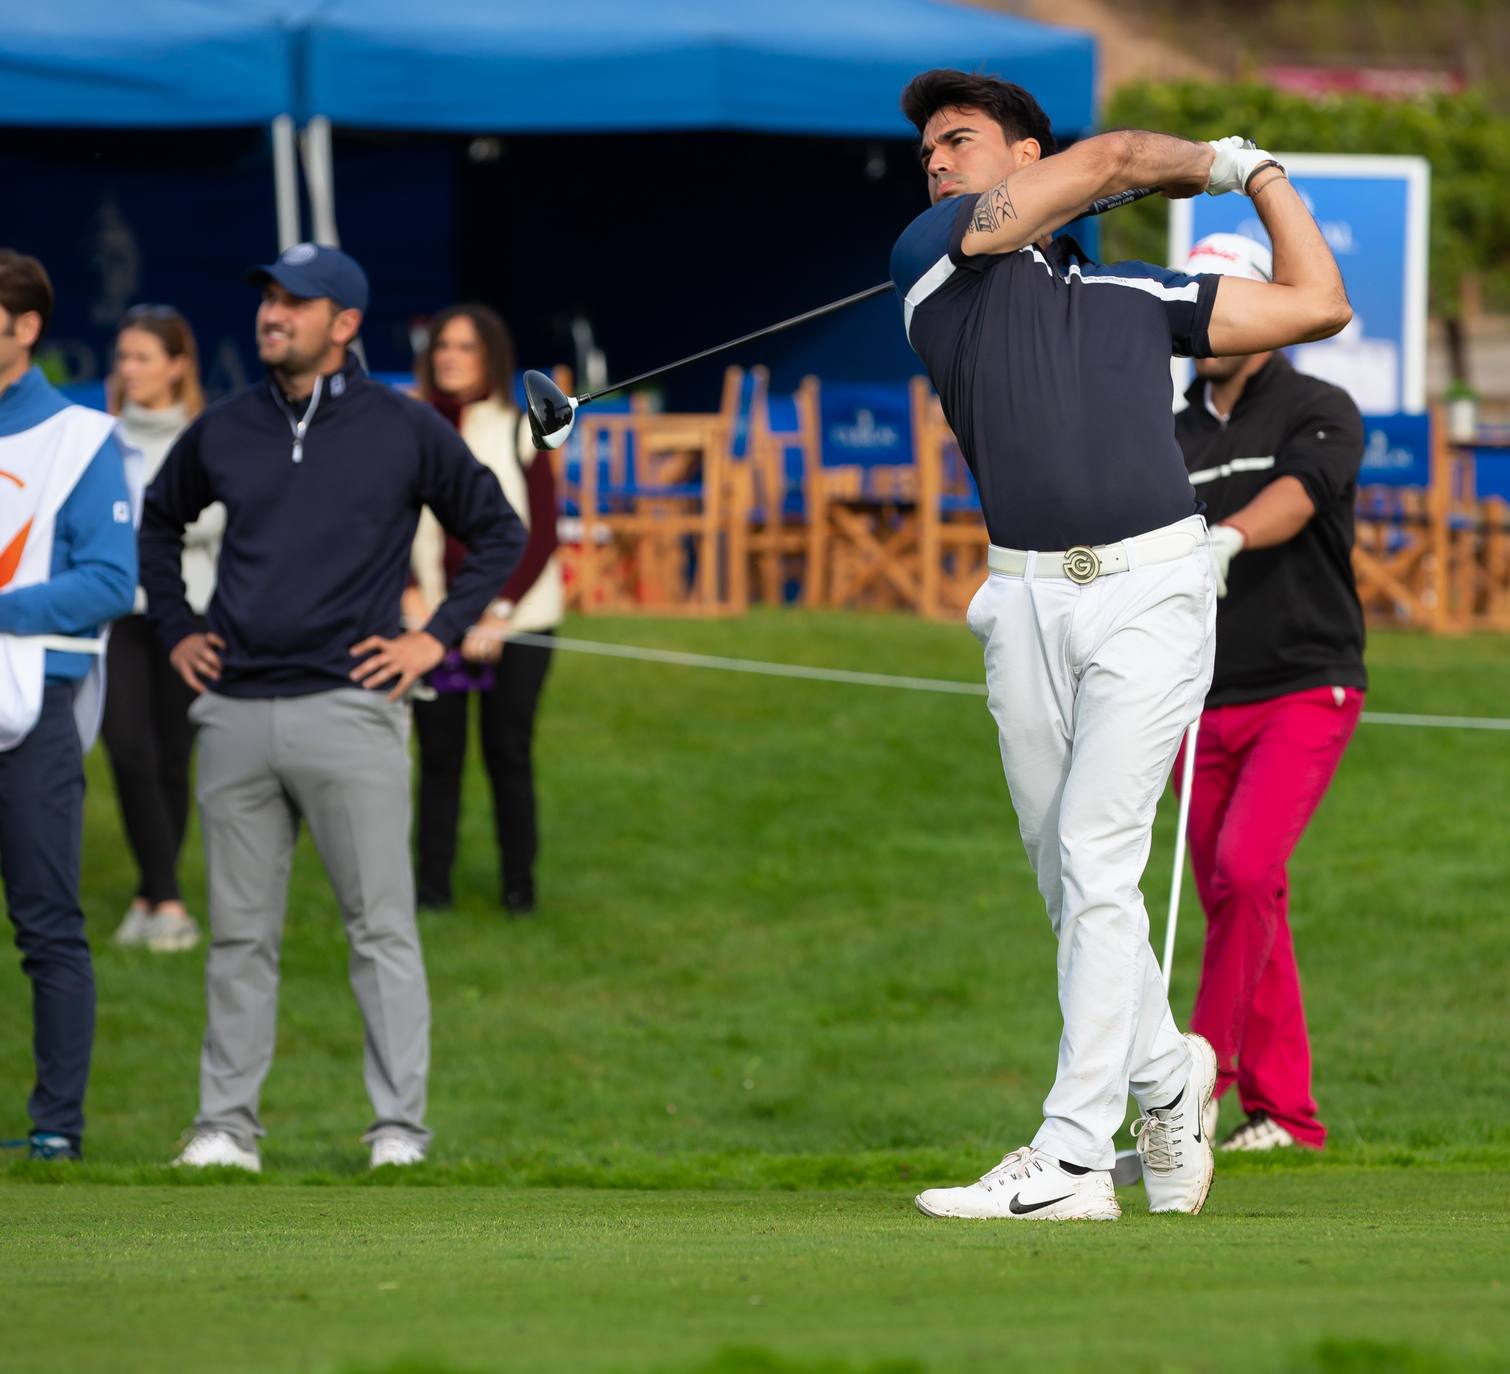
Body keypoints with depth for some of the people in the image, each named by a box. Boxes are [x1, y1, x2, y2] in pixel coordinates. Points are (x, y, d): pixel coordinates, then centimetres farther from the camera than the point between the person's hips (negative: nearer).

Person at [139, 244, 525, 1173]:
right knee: (240, 934, 6)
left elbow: (500, 532, 8)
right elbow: (161, 521, 28)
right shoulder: (225, 431, 11)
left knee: (382, 927, -4)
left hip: (349, 707, -4)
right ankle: (227, 1123, 10)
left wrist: (439, 637, 0)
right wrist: (176, 632, 17)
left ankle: (401, 1128, -3)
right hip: (235, 712, 4)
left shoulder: (404, 429, 1)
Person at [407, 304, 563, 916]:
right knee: (438, 751, -1)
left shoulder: (521, 434, 3)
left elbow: (541, 536, 0)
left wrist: (500, 613, -9)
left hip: (515, 620, -1)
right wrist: (409, 593, -8)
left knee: (509, 751, 0)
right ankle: (432, 882, 3)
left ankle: (519, 882, 9)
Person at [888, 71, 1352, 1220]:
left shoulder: (1136, 292, 16)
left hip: (1150, 591, -2)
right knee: (1065, 878, 6)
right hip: (1027, 607, 2)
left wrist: (1263, 174, 26)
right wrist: (1207, 164, 24)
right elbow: (1108, 159, 7)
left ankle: (1073, 1158, -13)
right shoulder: (932, 261, 10)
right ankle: (1165, 1075, 30)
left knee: (1095, 867, -11)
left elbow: (1318, 305, 22)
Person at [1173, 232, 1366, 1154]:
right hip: (1206, 704, 6)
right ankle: (1285, 1112, 11)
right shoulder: (1174, 436, 14)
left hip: (1305, 691, -6)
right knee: (1240, 902, 5)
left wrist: (1230, 538, -45)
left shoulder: (1319, 411, -4)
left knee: (1245, 871, -22)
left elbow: (1298, 493, -25)